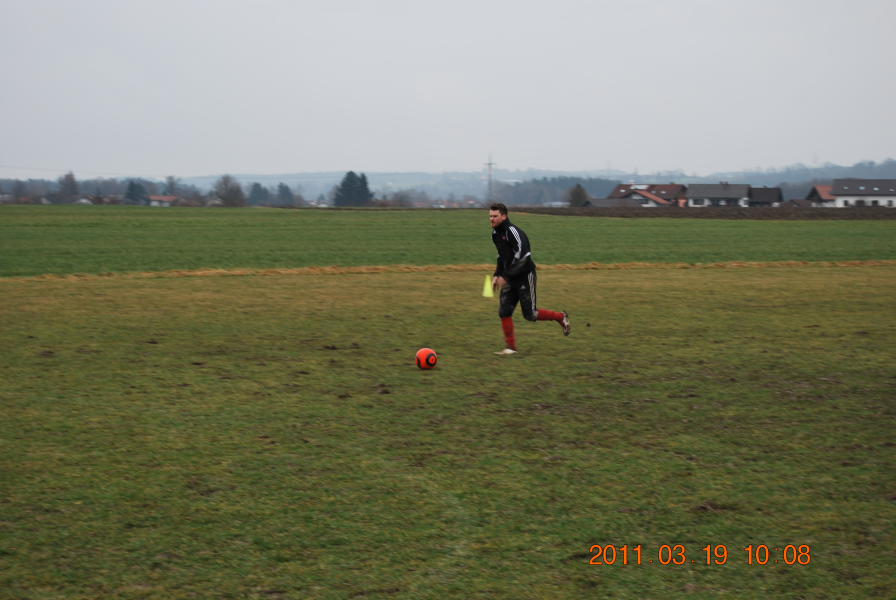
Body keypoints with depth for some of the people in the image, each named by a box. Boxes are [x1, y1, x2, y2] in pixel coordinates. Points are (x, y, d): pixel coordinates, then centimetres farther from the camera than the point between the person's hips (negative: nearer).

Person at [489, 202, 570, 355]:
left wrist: (505, 276, -25)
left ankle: (561, 317, 20)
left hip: (525, 276, -8)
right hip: (510, 278, 8)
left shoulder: (513, 232, -20)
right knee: (504, 311, 0)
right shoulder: (495, 233, 8)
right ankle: (510, 346, 8)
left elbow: (521, 258, -26)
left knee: (530, 314, -2)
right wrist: (497, 275, 10)